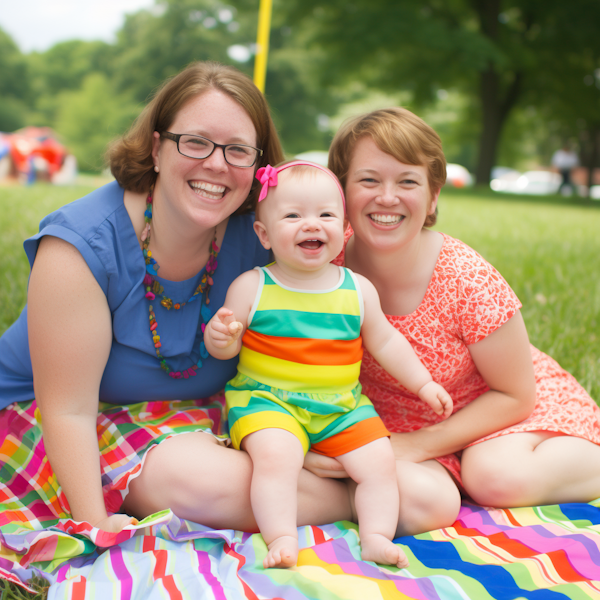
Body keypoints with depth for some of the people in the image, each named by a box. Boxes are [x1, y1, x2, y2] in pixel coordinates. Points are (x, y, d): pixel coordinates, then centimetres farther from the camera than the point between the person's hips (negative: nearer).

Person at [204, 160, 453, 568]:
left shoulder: (359, 290, 3)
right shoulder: (251, 287, -4)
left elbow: (385, 341, 14)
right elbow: (229, 347, 1)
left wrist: (423, 384, 11)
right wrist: (220, 337, -22)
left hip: (342, 407, 3)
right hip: (267, 399, -3)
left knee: (380, 461, -11)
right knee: (275, 456, -29)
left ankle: (376, 537, -1)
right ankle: (282, 539, -22)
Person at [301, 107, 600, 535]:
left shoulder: (468, 282, -26)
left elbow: (515, 395, -15)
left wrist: (413, 446, -21)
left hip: (488, 409, -1)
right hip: (389, 417, 1)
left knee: (498, 479, -30)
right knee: (420, 502, -28)